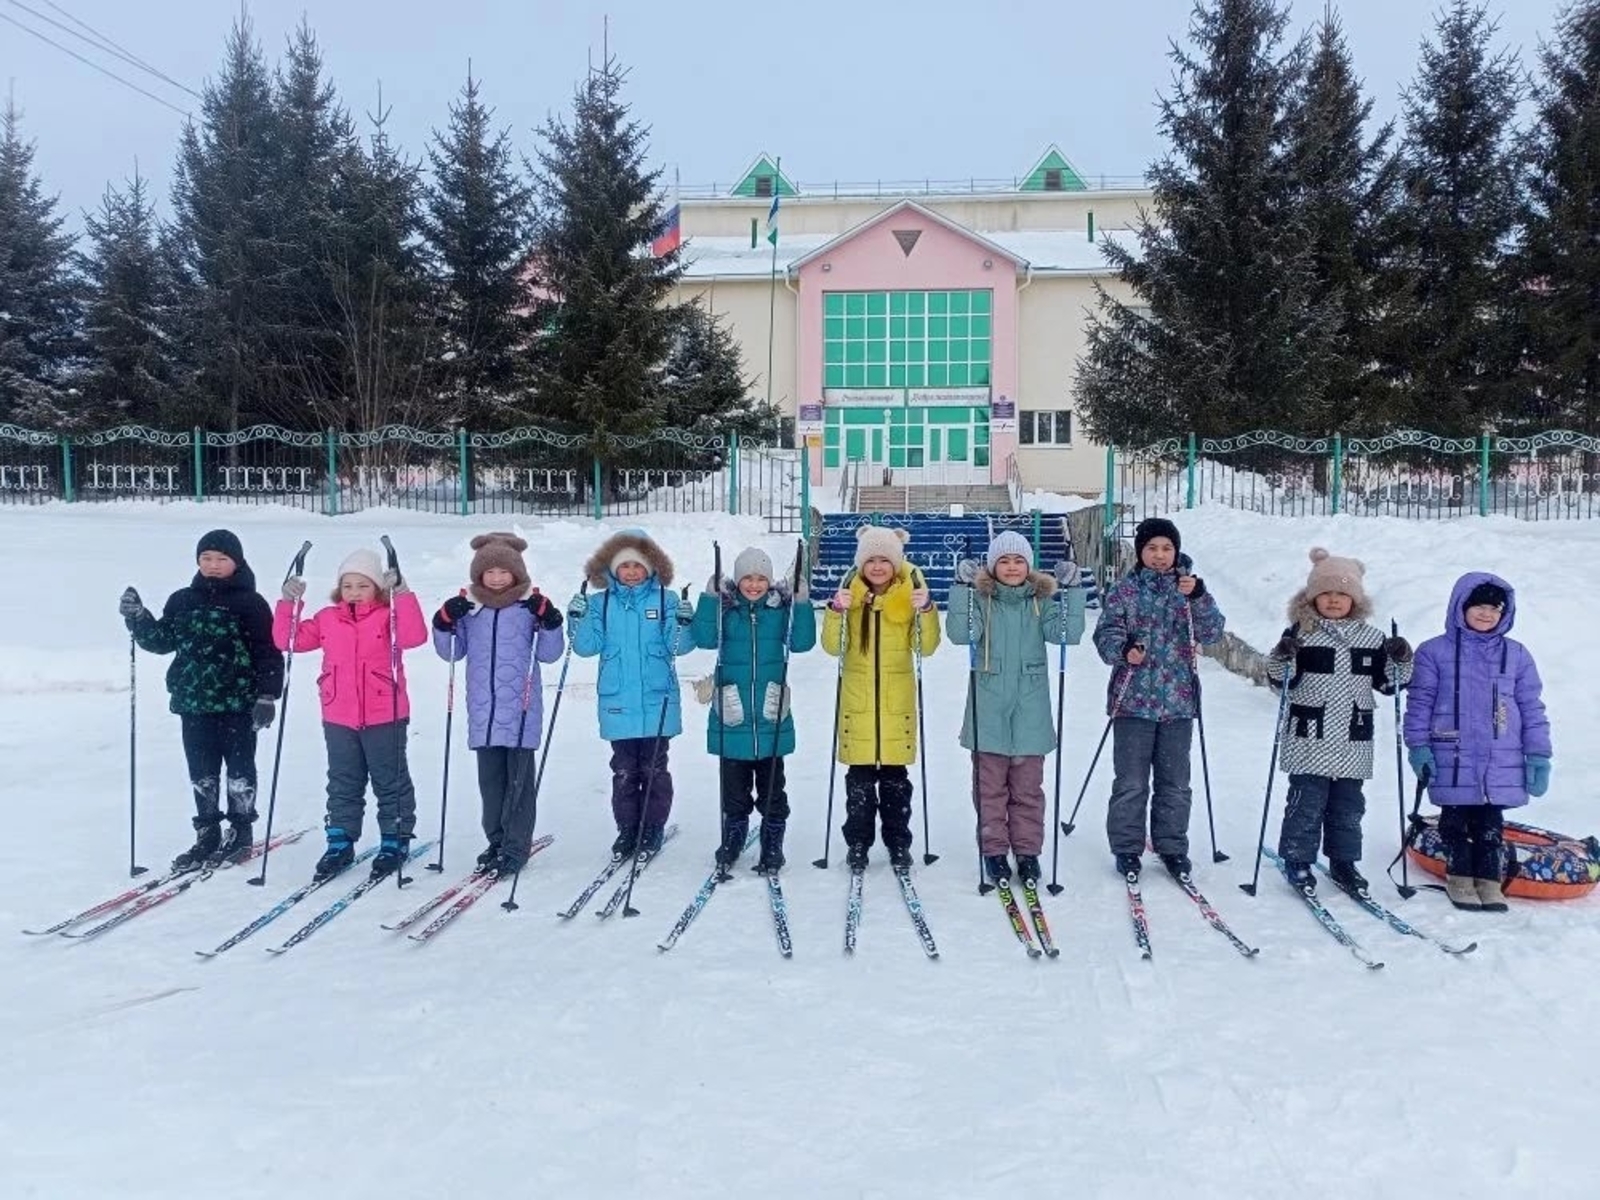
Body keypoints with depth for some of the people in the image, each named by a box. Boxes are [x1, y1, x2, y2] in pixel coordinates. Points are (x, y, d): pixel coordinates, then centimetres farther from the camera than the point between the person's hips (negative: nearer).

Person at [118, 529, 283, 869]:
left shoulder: (250, 604, -5)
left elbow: (269, 653, -7)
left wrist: (267, 696, -12)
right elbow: (162, 640, 15)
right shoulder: (182, 601, 9)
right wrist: (137, 618, -1)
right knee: (201, 772, 11)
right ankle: (207, 835, 21)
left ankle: (241, 833, 20)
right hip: (193, 703, 5)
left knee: (239, 770, 7)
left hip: (238, 703, -4)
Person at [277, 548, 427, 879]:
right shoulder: (327, 619, 6)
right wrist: (289, 603, -4)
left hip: (384, 717, -4)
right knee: (343, 784, 14)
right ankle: (340, 842, 24)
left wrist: (402, 595, -29)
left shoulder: (389, 616, -6)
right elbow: (288, 640, 7)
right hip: (338, 718, 4)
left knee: (390, 781, 8)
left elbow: (415, 637, -25)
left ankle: (395, 842, 19)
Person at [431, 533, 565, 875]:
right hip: (483, 710, 4)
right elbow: (453, 652, 10)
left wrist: (549, 622, -18)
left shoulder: (532, 604, -2)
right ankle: (496, 840, 24)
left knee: (518, 778, 0)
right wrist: (445, 623, -5)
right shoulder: (468, 606, 6)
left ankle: (515, 846, 6)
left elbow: (549, 654, -2)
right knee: (490, 777, 12)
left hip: (521, 708, -3)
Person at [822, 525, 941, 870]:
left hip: (897, 698, 0)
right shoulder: (850, 591, 1)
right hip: (857, 698, 0)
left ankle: (898, 843, 18)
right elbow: (834, 647, -3)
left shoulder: (910, 592, -1)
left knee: (895, 778, 7)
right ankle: (858, 843, 15)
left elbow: (926, 646, -6)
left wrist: (926, 608, -21)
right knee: (859, 778, 4)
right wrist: (837, 610, -19)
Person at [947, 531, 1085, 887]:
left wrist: (1072, 590, -14)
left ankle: (1027, 851, 18)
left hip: (1030, 711, 1)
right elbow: (960, 634, -16)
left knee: (1027, 787, 8)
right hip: (988, 710, -1)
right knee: (990, 786, 5)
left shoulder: (1041, 601, 6)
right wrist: (962, 587, -21)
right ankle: (994, 851, 16)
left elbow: (1068, 634, -7)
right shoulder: (980, 599, 0)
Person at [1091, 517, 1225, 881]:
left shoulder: (1188, 588, 6)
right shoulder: (1125, 590, 1)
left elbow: (1211, 633, -4)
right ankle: (1127, 848, 14)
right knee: (1131, 782, 2)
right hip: (1134, 699, -2)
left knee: (1175, 781, 11)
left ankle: (1172, 847, 23)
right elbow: (1106, 633, -4)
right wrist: (1123, 650, -25)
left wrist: (1198, 596, -19)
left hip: (1179, 700, 2)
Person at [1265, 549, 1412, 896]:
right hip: (1309, 741, -4)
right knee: (1306, 802, 0)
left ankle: (1343, 861, 24)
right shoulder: (1300, 634, -3)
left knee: (1348, 806, 12)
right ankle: (1297, 860, 13)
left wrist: (1401, 661, -6)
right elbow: (1281, 681, -6)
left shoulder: (1372, 639, 8)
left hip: (1353, 743, 4)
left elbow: (1388, 683, 12)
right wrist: (1282, 660, -25)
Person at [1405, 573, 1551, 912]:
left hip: (1501, 765, 2)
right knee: (1455, 821, 7)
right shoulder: (1434, 652, -1)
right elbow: (1420, 703, 0)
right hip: (1452, 762, -2)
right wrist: (1418, 746, -5)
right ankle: (1459, 877, 20)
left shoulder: (1517, 655, 7)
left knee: (1491, 825, 8)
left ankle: (1489, 880, 18)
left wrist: (1538, 756, 5)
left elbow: (1532, 708, 9)